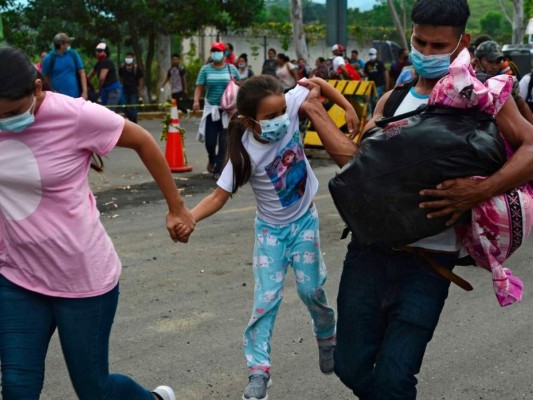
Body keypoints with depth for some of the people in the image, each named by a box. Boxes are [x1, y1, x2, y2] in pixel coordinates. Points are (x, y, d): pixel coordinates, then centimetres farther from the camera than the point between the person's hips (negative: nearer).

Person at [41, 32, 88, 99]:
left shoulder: (73, 54, 2)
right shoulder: (49, 58, -3)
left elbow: (81, 73, 3)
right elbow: (45, 78, 3)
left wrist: (84, 91, -4)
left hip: (75, 96, 2)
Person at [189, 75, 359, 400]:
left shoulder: (288, 106, -22)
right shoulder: (246, 153, -28)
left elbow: (316, 83, -8)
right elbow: (219, 196, -26)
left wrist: (348, 107, -18)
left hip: (304, 220, 2)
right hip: (271, 228, -2)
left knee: (311, 289, 4)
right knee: (266, 298, -5)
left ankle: (328, 340, 34)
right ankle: (258, 373, 2)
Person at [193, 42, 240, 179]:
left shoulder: (231, 68, 2)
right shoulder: (206, 69, 1)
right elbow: (199, 86, -5)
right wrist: (196, 101, -19)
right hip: (211, 108, 0)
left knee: (223, 141, 0)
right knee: (210, 140, -2)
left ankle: (218, 170, 9)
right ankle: (212, 159, 30)